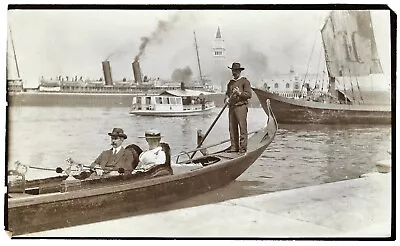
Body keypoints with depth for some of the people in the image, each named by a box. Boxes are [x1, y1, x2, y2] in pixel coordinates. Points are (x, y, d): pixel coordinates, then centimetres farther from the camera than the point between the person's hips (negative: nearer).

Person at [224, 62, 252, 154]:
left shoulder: (244, 81, 1)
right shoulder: (230, 82, 19)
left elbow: (249, 94, -6)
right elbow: (227, 93, 21)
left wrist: (239, 93, -19)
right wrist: (227, 99, -1)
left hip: (241, 106, -6)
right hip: (231, 107, 6)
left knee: (242, 127, -7)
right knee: (232, 128, 4)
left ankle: (243, 147, -5)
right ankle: (234, 147, 9)